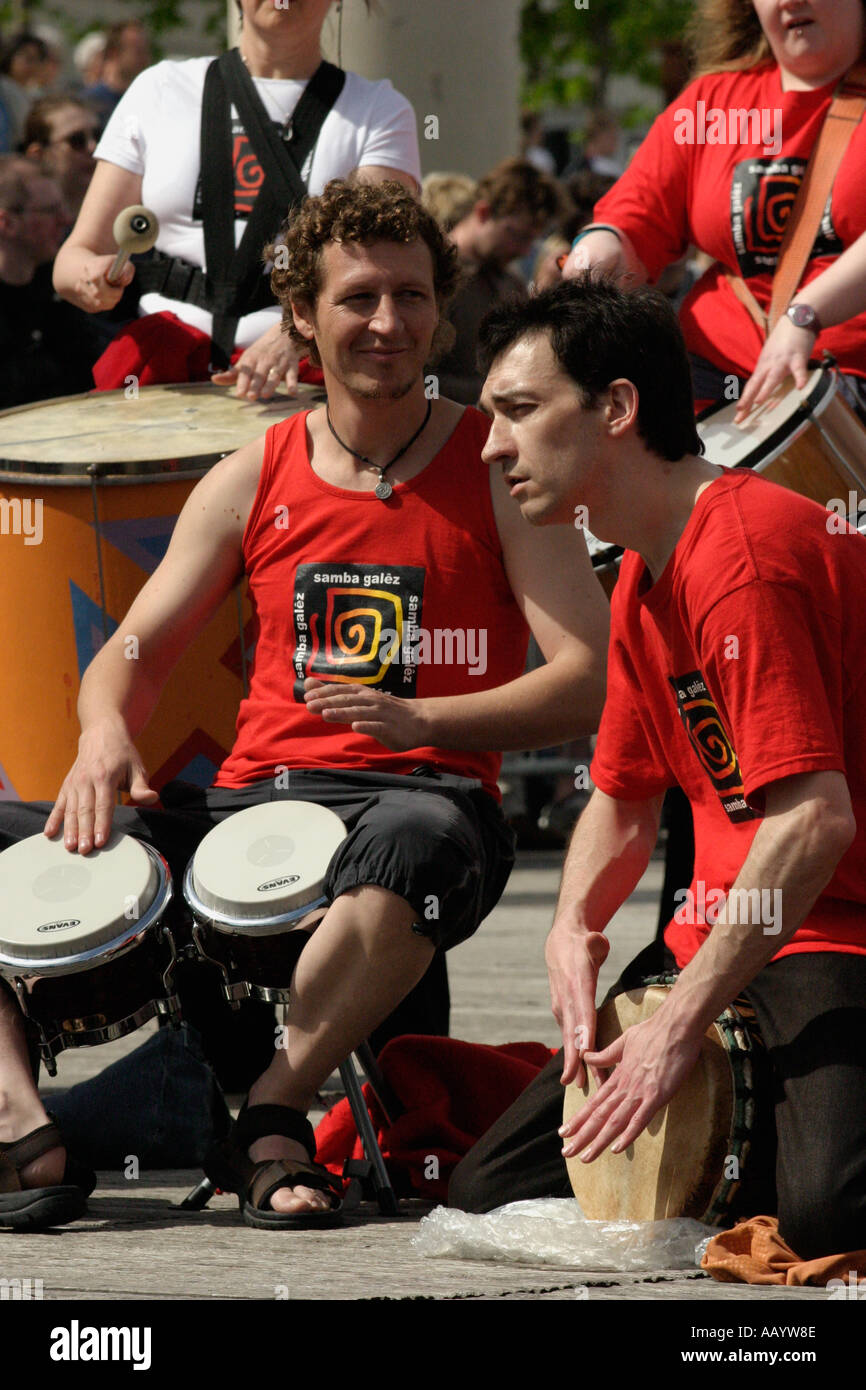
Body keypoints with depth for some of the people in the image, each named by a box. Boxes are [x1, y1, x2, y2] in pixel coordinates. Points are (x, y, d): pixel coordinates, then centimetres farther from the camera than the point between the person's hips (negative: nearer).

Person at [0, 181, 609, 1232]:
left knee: (418, 836, -43)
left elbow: (587, 683, -5)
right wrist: (107, 732, -12)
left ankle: (272, 1110, -35)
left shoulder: (499, 470, 3)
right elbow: (134, 651, 14)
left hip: (420, 796, -4)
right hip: (243, 803, 4)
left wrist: (423, 721, -22)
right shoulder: (251, 482, 14)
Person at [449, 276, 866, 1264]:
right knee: (490, 1191, 3)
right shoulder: (644, 578, 14)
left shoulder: (743, 554, -19)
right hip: (718, 937, 10)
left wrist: (680, 1026, -24)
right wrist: (575, 924, 0)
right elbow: (623, 799, 23)